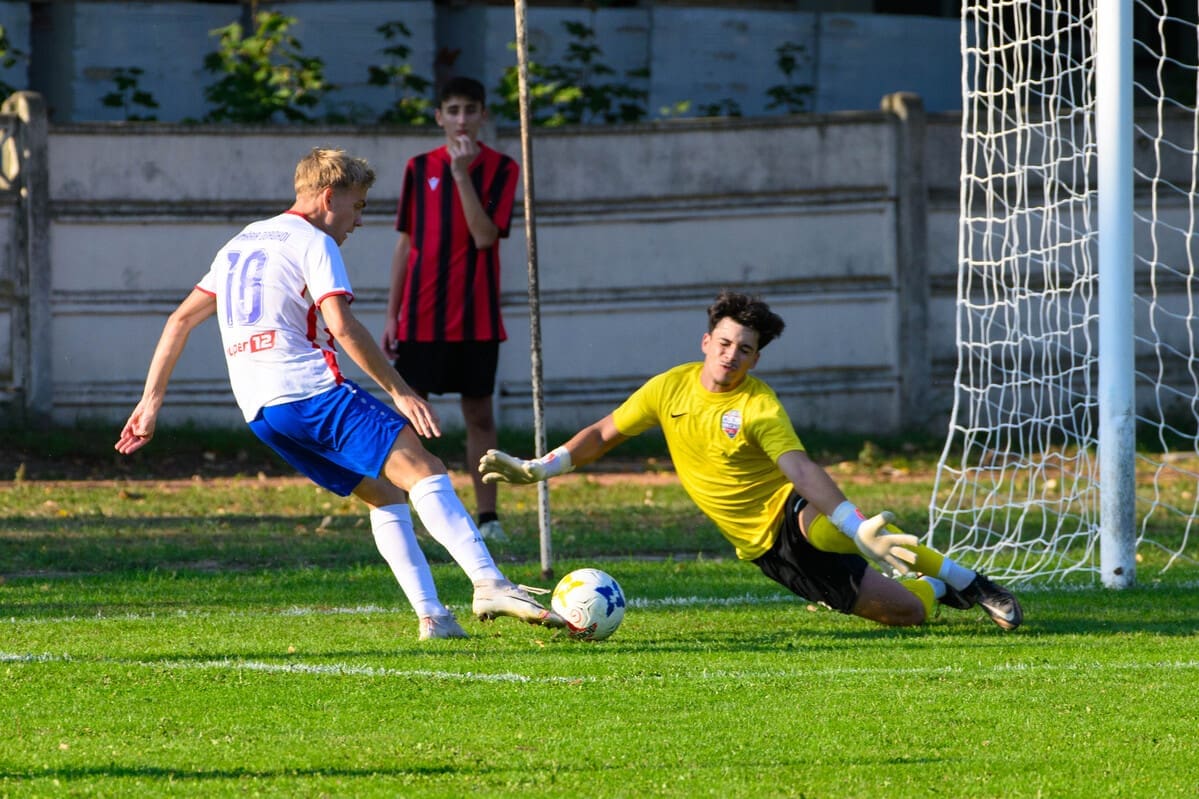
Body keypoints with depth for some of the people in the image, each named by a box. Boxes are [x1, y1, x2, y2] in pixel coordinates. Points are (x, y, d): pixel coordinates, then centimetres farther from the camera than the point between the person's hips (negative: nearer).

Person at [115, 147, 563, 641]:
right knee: (421, 470, -16)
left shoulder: (239, 244, 25)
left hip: (260, 410, 8)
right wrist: (400, 392, -11)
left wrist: (152, 398, 24)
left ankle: (432, 617, -2)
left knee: (385, 492, 13)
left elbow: (180, 319, 23)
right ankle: (489, 583, -35)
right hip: (311, 391, -8)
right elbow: (342, 327, -13)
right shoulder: (313, 243, 0)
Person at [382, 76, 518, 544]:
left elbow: (485, 236, -14)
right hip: (420, 317, 1)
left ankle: (487, 516, 9)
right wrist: (391, 314, 5)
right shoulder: (419, 169, 6)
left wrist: (462, 173, -17)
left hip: (476, 318, -1)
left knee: (479, 413, 4)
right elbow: (405, 244, 9)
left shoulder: (500, 169, 0)